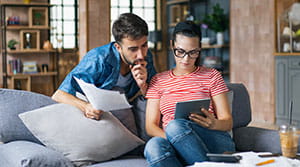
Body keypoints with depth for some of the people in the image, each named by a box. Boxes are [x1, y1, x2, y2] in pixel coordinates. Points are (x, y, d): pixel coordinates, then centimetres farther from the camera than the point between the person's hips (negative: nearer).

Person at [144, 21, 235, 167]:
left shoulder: (212, 76, 16)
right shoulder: (158, 81, 20)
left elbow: (227, 122, 10)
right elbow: (151, 126, 11)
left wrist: (214, 124, -17)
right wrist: (176, 139, -12)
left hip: (216, 142, -1)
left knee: (175, 126, -34)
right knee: (154, 145, -36)